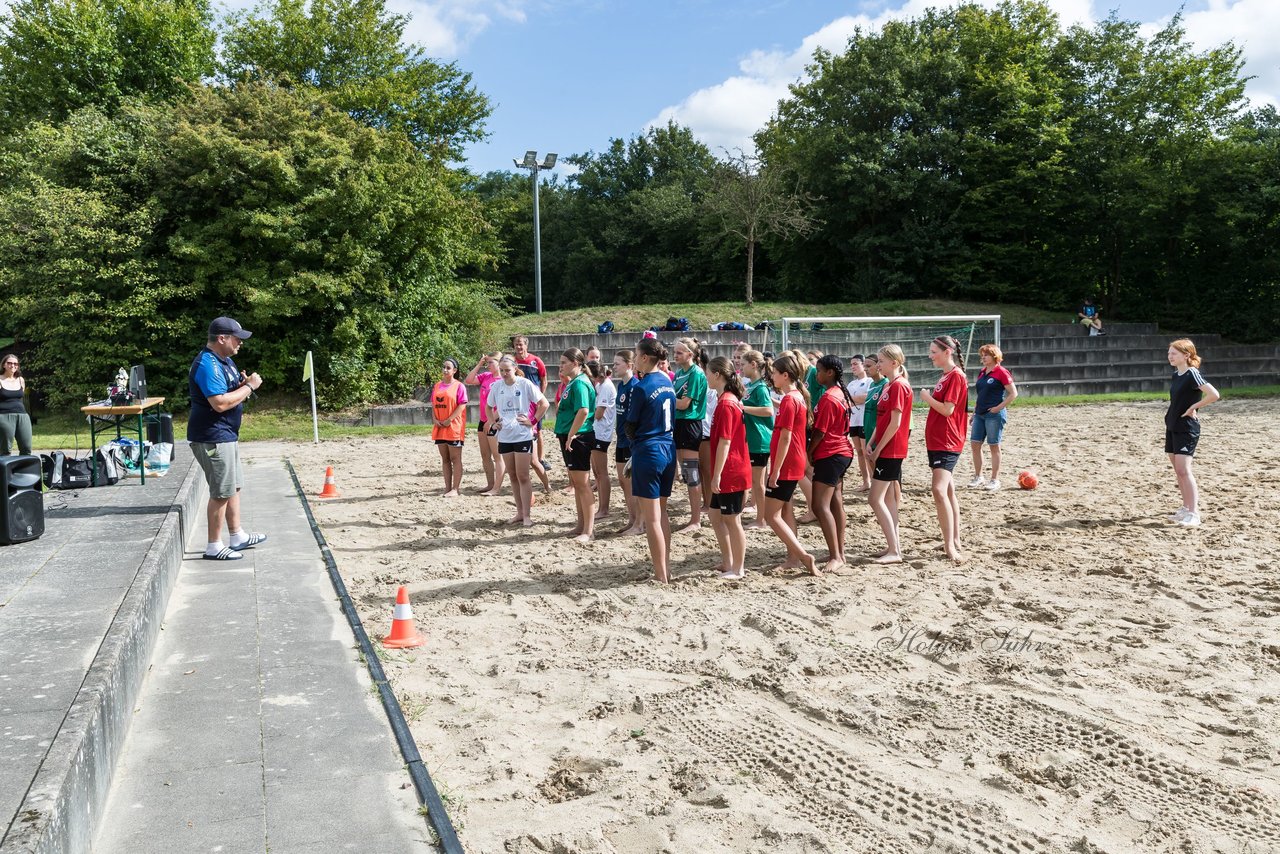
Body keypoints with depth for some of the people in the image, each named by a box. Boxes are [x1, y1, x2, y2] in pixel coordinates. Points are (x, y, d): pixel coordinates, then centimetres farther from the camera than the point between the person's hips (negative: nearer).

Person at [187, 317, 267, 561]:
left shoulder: (224, 360, 12)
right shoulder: (207, 365, -21)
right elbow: (220, 403, -29)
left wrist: (243, 383, 2)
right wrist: (249, 387, -19)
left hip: (226, 436, 11)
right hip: (213, 438, -11)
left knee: (234, 486, 18)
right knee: (221, 493, -4)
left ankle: (237, 536, 29)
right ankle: (214, 546, 5)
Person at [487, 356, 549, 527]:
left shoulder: (525, 384, -9)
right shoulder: (496, 386, 4)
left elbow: (544, 404, -5)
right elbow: (489, 407, 20)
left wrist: (532, 421, -9)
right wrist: (492, 423, 7)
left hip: (522, 436, -5)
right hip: (504, 437, 5)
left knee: (522, 476, -4)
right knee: (513, 476, 11)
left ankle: (527, 515, 1)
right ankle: (519, 512, 20)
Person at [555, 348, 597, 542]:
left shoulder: (580, 383, -15)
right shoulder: (571, 383, 15)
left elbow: (583, 411, -27)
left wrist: (571, 436, -23)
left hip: (578, 437, -10)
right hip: (570, 438, 10)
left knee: (582, 483, -6)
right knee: (576, 483, 15)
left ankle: (589, 531, -2)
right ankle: (582, 525, 24)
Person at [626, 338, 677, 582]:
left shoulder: (641, 388, -15)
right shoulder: (667, 383, 8)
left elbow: (630, 426, -7)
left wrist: (633, 440, 11)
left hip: (648, 452, -8)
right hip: (668, 450, 8)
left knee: (651, 518, 0)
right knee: (661, 513, 18)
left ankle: (661, 575, 4)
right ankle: (665, 566, 23)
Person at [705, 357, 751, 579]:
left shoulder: (725, 403, -18)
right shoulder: (731, 400, 12)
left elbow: (724, 442, -21)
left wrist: (716, 475, -19)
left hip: (730, 473, -10)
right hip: (730, 472, 10)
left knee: (732, 520, 1)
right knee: (717, 516, 17)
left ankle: (738, 569, 11)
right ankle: (727, 563, 25)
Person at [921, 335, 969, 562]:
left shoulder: (956, 376, -13)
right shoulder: (944, 376, 16)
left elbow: (948, 409, -20)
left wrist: (927, 397, -8)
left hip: (947, 444, -10)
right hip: (936, 442, 10)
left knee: (940, 490, -19)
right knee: (948, 491, 13)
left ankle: (950, 546, -19)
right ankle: (955, 540, 20)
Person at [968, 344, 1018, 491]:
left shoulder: (1001, 372, -9)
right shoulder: (982, 372, 13)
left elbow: (1013, 393, -11)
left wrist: (999, 407, -16)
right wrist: (975, 409, 14)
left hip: (994, 414, -7)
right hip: (980, 414, 7)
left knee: (994, 446, 0)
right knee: (975, 444, 5)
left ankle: (995, 480, 8)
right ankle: (978, 477, 15)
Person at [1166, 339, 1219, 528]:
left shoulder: (1192, 374, -15)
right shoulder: (1176, 375, 11)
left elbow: (1214, 394, -26)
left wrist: (1193, 407, -16)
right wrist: (1171, 410, 11)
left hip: (1187, 428, -9)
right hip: (1172, 426, 9)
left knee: (1184, 470, -14)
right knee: (1178, 471, 12)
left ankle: (1194, 514, -12)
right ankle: (1186, 508, 22)